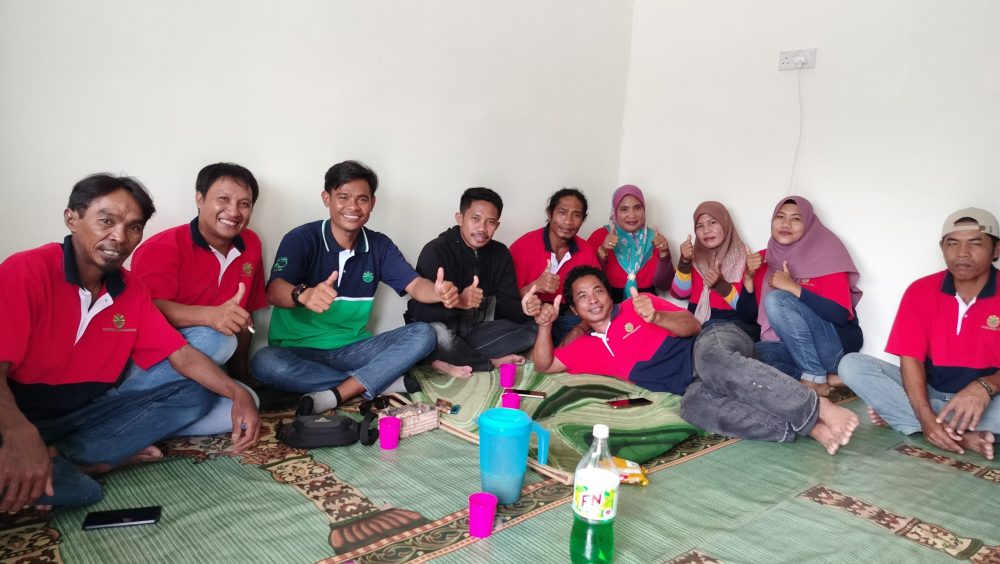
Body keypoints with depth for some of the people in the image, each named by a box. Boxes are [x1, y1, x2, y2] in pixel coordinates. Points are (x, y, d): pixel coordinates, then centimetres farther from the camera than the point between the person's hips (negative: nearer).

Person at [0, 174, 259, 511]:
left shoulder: (132, 290, 3)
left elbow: (181, 354, 3)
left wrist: (237, 393, -15)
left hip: (88, 411, 8)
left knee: (195, 396, -10)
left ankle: (57, 458, -14)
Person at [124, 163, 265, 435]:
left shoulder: (250, 244, 6)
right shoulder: (164, 248, -9)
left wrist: (242, 373, 12)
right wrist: (210, 316, -41)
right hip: (148, 360, -5)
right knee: (217, 340, -35)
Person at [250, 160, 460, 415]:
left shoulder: (379, 245, 3)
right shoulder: (301, 239, -11)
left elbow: (415, 284, -8)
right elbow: (275, 291, -26)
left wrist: (439, 292, -33)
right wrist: (303, 294, -51)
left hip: (352, 349, 3)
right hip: (299, 350, -3)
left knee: (423, 334, -15)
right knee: (264, 363, -35)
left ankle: (335, 395, -26)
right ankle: (385, 380, -25)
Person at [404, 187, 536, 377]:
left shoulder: (500, 254, 0)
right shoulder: (435, 251, -17)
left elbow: (507, 305, -5)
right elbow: (421, 312, -25)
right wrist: (458, 302, -44)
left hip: (473, 331, 6)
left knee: (531, 329, -11)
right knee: (437, 333, -39)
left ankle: (452, 360, -16)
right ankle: (492, 361, -11)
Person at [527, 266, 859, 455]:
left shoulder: (636, 305, 9)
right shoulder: (586, 348, 18)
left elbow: (693, 325, 1)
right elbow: (543, 365, 10)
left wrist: (656, 317, -19)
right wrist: (545, 324, -6)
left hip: (715, 340, -2)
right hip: (696, 383, 2)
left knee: (710, 359, -40)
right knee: (693, 406, -36)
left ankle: (819, 410, -38)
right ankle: (810, 429, -37)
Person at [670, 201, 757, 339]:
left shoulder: (743, 256, 0)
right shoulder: (696, 254, 11)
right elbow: (679, 294, 1)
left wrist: (721, 285, -22)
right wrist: (685, 261, -13)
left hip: (733, 322, -3)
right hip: (697, 320, 3)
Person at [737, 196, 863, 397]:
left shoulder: (825, 256, -7)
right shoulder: (763, 261, 7)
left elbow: (841, 315, -18)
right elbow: (746, 317, 6)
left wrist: (793, 287, -22)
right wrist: (749, 277, -7)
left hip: (835, 345, -4)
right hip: (790, 348, 4)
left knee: (776, 299, -26)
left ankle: (815, 378, -17)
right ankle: (821, 376, -16)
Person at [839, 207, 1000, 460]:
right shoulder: (921, 291, -4)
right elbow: (910, 358, -11)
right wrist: (925, 415, -27)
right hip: (928, 390, 2)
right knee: (852, 365, -20)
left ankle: (898, 415, -25)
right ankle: (961, 435, -28)